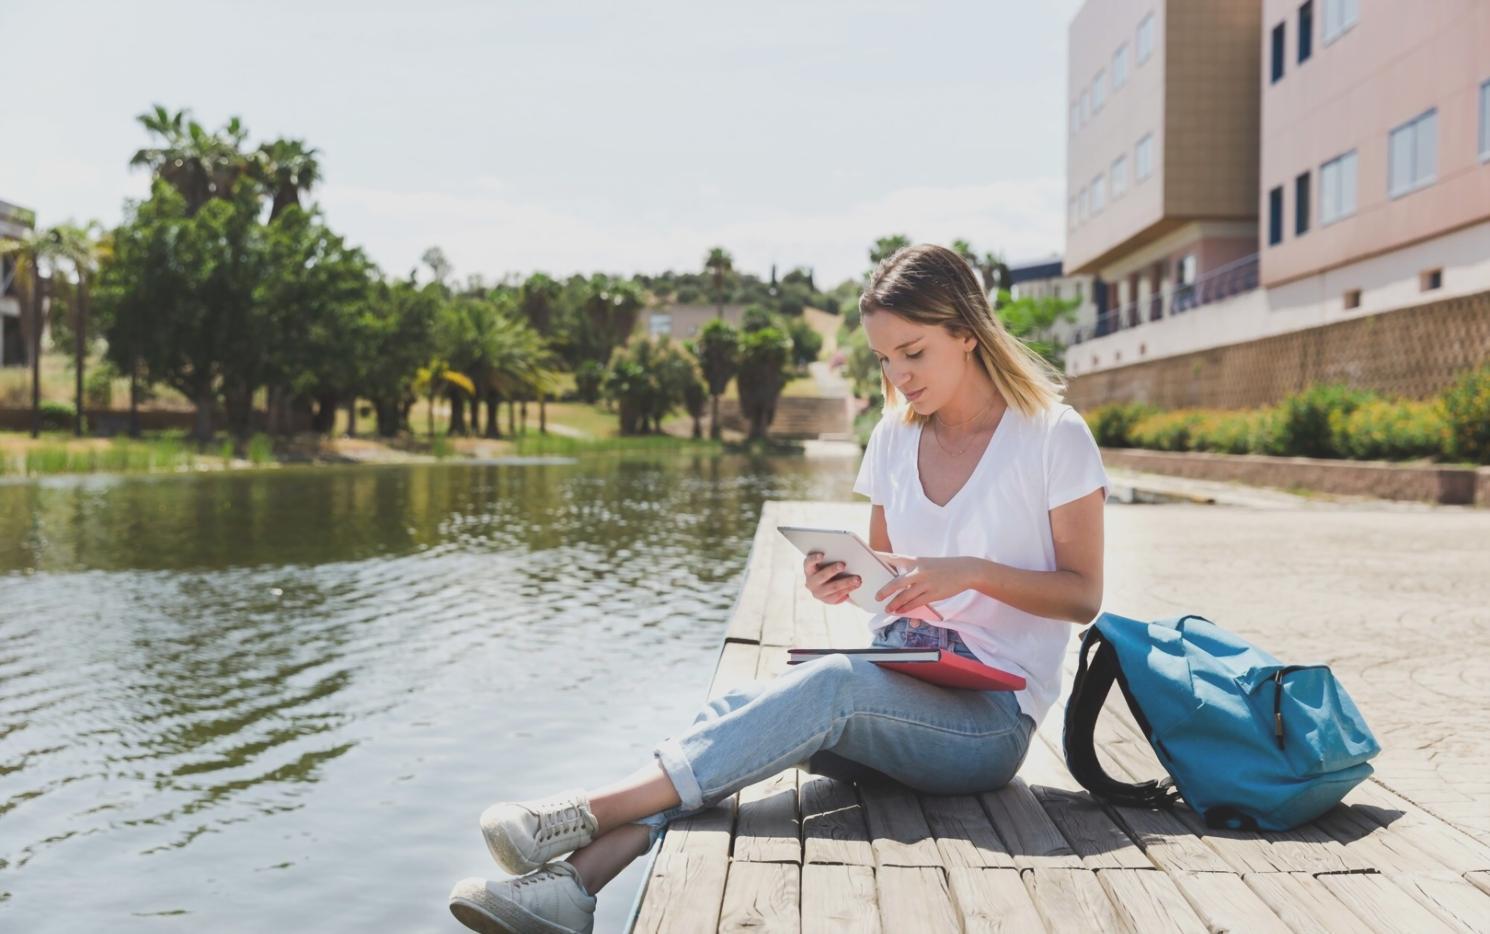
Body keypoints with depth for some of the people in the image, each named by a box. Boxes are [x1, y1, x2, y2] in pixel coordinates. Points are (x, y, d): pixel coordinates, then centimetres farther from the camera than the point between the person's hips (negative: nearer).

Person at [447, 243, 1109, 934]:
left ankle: (589, 812, -33)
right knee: (745, 707, -24)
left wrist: (972, 571, -21)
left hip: (990, 714, -5)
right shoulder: (897, 435, 10)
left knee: (832, 686, -34)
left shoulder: (1053, 436, -6)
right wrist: (847, 580, -8)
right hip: (896, 679, 5)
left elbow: (1084, 595, -5)